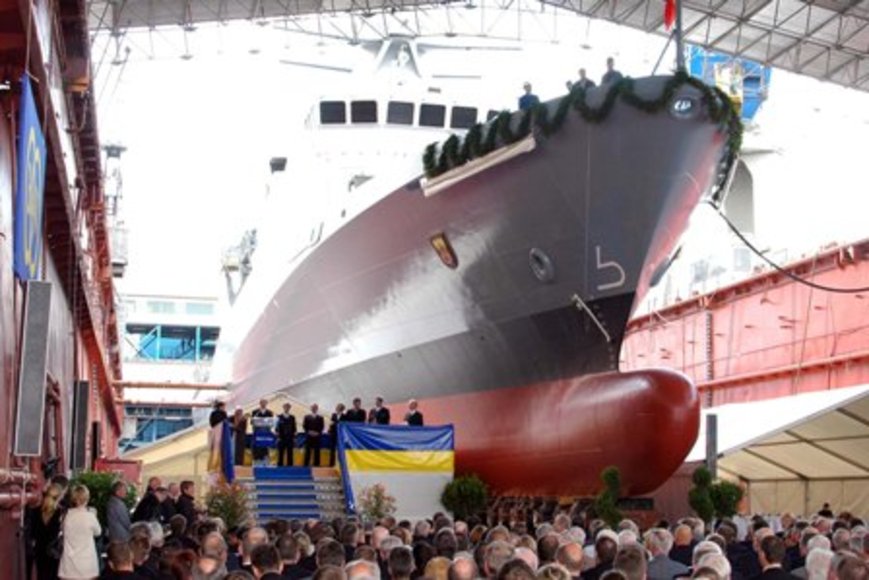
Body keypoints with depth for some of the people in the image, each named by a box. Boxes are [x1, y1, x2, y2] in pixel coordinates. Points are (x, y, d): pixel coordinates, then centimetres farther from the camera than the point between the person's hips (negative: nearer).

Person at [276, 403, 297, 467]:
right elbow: (277, 428, -1)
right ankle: (280, 466, 5)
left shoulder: (292, 418, 7)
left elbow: (294, 429, 9)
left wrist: (294, 438, 4)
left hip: (290, 439, 2)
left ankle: (290, 466, 5)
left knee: (290, 454, 2)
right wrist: (278, 437, -7)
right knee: (280, 454, 1)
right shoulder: (279, 417, -1)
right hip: (281, 439, -2)